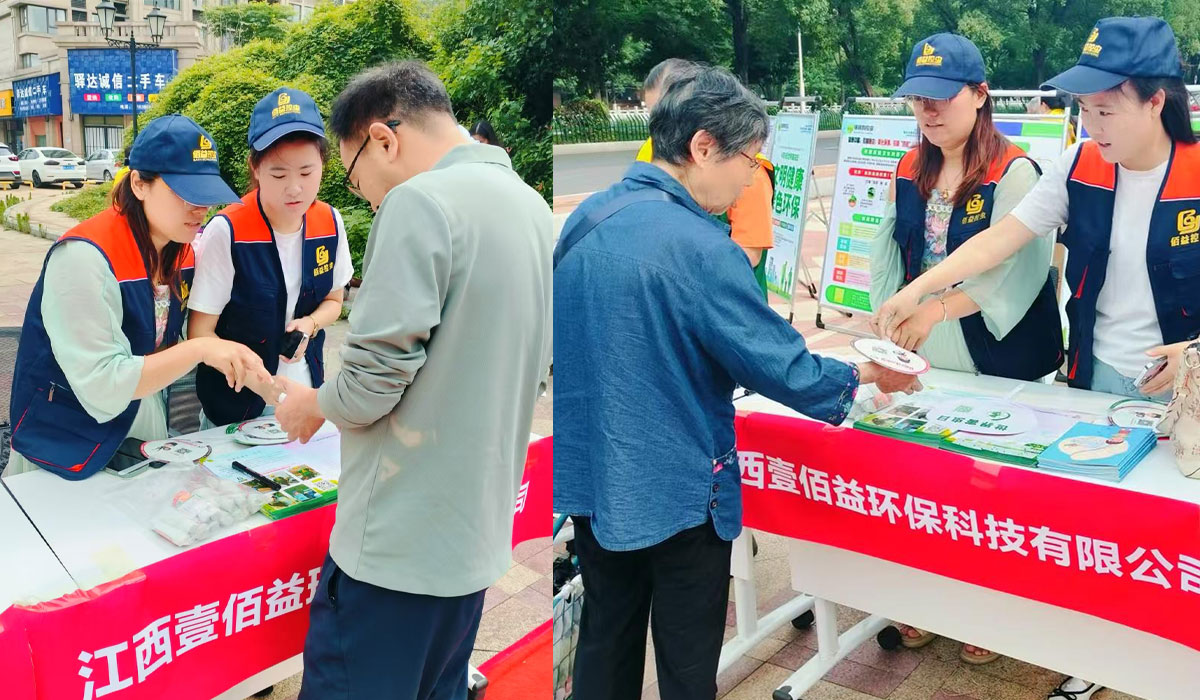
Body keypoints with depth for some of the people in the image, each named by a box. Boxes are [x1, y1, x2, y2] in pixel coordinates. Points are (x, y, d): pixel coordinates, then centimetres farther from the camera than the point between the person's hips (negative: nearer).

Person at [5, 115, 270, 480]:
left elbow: (165, 346, 1)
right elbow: (100, 386, -30)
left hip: (147, 423, 7)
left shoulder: (180, 248, -3)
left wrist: (232, 361, -14)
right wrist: (199, 349, -33)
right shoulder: (85, 257, -26)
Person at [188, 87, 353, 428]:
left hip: (307, 388, 4)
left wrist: (310, 323, -14)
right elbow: (200, 331, -16)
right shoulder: (226, 233, -20)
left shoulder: (330, 223, -8)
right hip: (236, 403, -4)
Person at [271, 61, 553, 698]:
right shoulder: (532, 208, 11)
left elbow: (376, 372, -19)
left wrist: (313, 405, 0)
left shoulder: (418, 203, -16)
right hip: (479, 537, 9)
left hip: (396, 543, -8)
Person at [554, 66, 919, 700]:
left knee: (606, 637, 21)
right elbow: (787, 372, -18)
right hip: (673, 492, -7)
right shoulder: (699, 247, -23)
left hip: (588, 475, 7)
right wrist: (868, 374, -1)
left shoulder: (586, 219, 1)